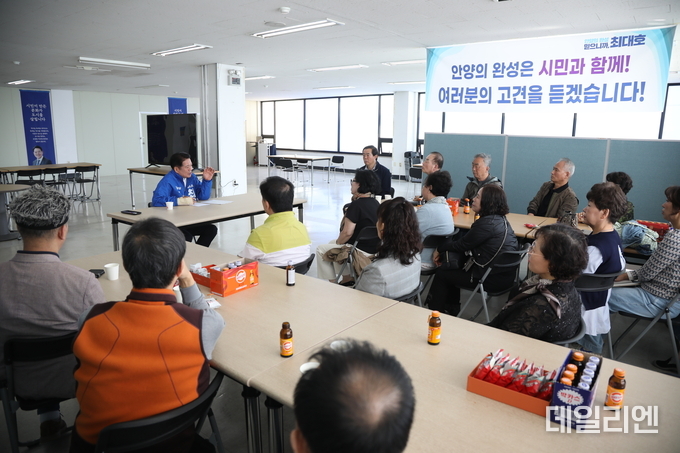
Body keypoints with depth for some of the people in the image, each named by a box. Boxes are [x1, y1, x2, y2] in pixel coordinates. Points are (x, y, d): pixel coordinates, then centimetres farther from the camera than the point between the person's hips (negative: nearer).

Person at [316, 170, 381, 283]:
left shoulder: (356, 204, -21)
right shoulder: (376, 204, 6)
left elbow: (347, 232, -20)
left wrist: (338, 242, -3)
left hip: (362, 251, -9)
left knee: (321, 249, 8)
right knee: (332, 243, 29)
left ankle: (331, 282, 16)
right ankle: (347, 277, 30)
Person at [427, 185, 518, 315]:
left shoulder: (487, 223, -23)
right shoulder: (500, 219, 7)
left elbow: (462, 245, -13)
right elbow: (467, 243, 9)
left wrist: (440, 249, 3)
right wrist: (444, 249, 7)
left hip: (493, 278, -9)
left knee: (442, 274, 5)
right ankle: (452, 308, 34)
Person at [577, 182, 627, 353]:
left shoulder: (596, 248, -31)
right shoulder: (614, 237, 1)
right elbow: (621, 266, 16)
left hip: (587, 313, -10)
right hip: (597, 308, 10)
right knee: (593, 352, 24)